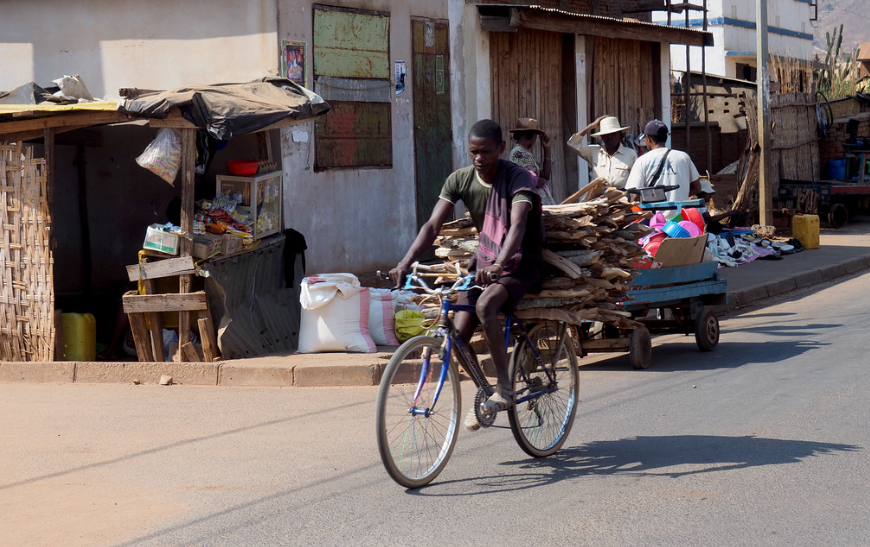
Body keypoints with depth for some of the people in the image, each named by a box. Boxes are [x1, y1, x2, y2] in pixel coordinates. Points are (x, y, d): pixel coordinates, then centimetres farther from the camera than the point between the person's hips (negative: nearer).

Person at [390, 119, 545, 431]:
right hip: (484, 262, 5)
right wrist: (406, 262, -30)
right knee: (458, 335, -11)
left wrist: (498, 265, -54)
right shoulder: (460, 180, -6)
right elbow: (433, 224, -13)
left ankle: (504, 389, -24)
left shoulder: (518, 179, -20)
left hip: (522, 265, -5)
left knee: (485, 304, -34)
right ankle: (484, 394, 14)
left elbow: (518, 225, -36)